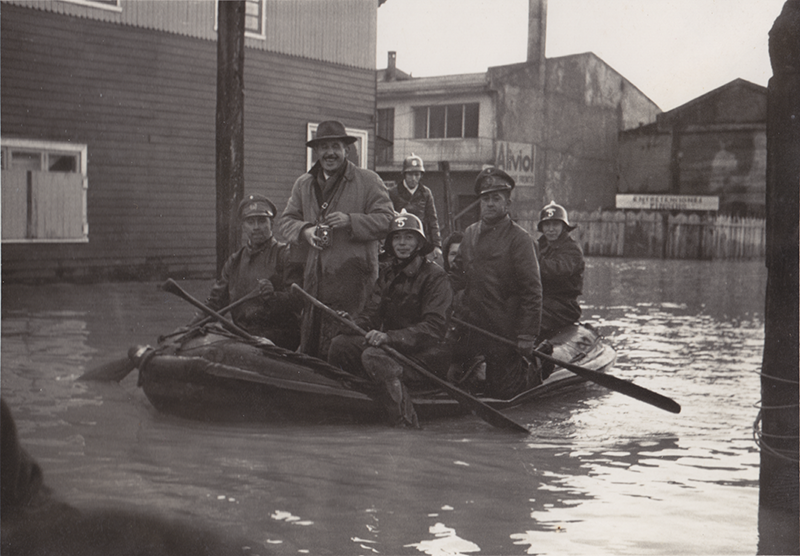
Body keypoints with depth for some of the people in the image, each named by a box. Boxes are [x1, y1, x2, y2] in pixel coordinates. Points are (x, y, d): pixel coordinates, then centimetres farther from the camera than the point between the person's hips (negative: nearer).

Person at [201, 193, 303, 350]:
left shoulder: (286, 255, 2)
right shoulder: (234, 261, 22)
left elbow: (297, 300, -8)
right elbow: (216, 299, 21)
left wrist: (273, 296, -27)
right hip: (242, 334, 6)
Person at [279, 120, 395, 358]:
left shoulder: (368, 181, 3)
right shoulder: (303, 184, 19)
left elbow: (387, 220, -2)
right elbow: (287, 220, 20)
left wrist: (350, 221, -15)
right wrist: (304, 231, -2)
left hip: (354, 274, -5)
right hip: (314, 276, 5)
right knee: (309, 342, 6)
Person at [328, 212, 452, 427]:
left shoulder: (435, 275, -7)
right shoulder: (387, 274, 14)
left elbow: (434, 327, -18)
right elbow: (373, 314, 9)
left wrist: (389, 337, -30)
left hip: (426, 355, -6)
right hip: (392, 346, 7)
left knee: (373, 356, -32)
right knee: (340, 343, -13)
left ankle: (406, 421, -30)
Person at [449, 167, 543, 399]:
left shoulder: (519, 238, -10)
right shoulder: (470, 234, 10)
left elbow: (532, 291, -14)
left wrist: (527, 336, -18)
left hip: (505, 331, -6)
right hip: (470, 326, 6)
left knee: (501, 390, 1)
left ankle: (536, 370, 28)